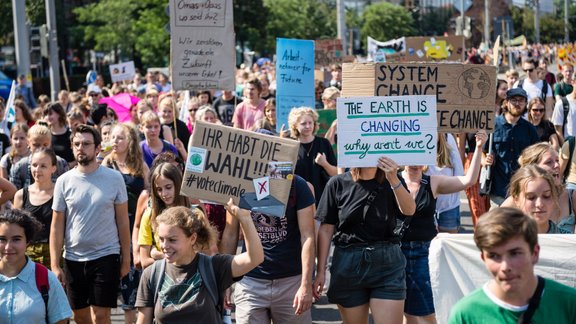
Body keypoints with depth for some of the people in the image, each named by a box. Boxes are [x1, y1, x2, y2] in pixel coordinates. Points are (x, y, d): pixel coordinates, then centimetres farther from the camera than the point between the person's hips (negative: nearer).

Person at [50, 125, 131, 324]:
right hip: (73, 258, 2)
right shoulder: (64, 181, 0)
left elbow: (123, 221, 2)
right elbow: (57, 226, 2)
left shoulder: (114, 178, -2)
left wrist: (126, 258, 0)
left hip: (106, 256, -2)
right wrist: (55, 265, -2)